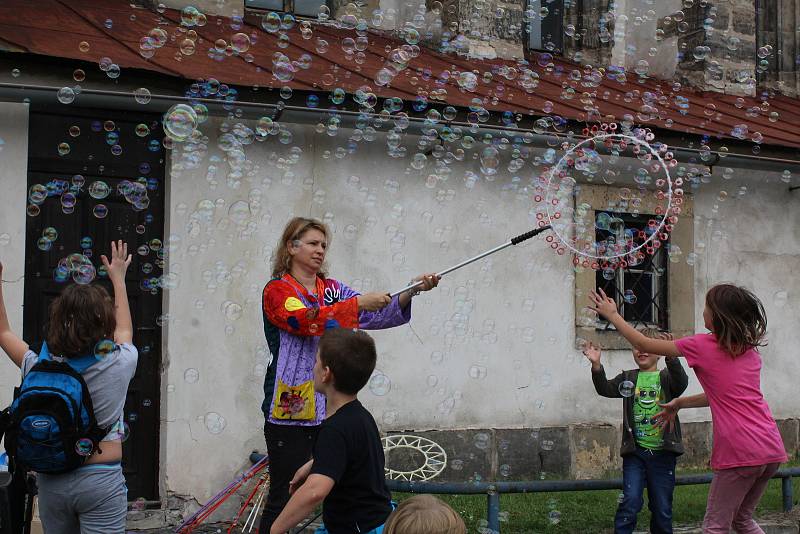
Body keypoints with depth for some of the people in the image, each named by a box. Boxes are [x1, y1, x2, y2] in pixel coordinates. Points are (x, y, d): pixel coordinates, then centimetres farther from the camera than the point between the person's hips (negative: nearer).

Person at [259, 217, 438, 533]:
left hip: (332, 406, 6)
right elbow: (307, 319, -23)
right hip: (291, 411, -6)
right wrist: (358, 303, -28)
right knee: (283, 496, -2)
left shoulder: (333, 290, 14)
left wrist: (411, 291, -14)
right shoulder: (277, 290, -4)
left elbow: (376, 315, 2)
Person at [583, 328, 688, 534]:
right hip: (635, 451, 0)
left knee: (662, 506, 8)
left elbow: (681, 384, -18)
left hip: (662, 452, 0)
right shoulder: (628, 379, 8)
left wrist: (671, 357, -35)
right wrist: (596, 365, -24)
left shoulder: (666, 377, 3)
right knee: (630, 501, -8)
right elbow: (605, 389, -6)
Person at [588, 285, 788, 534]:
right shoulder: (750, 350, 14)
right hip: (771, 449, 7)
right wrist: (680, 403, 25)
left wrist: (612, 315, 16)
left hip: (740, 453, -7)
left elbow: (644, 345, 4)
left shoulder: (703, 345, -5)